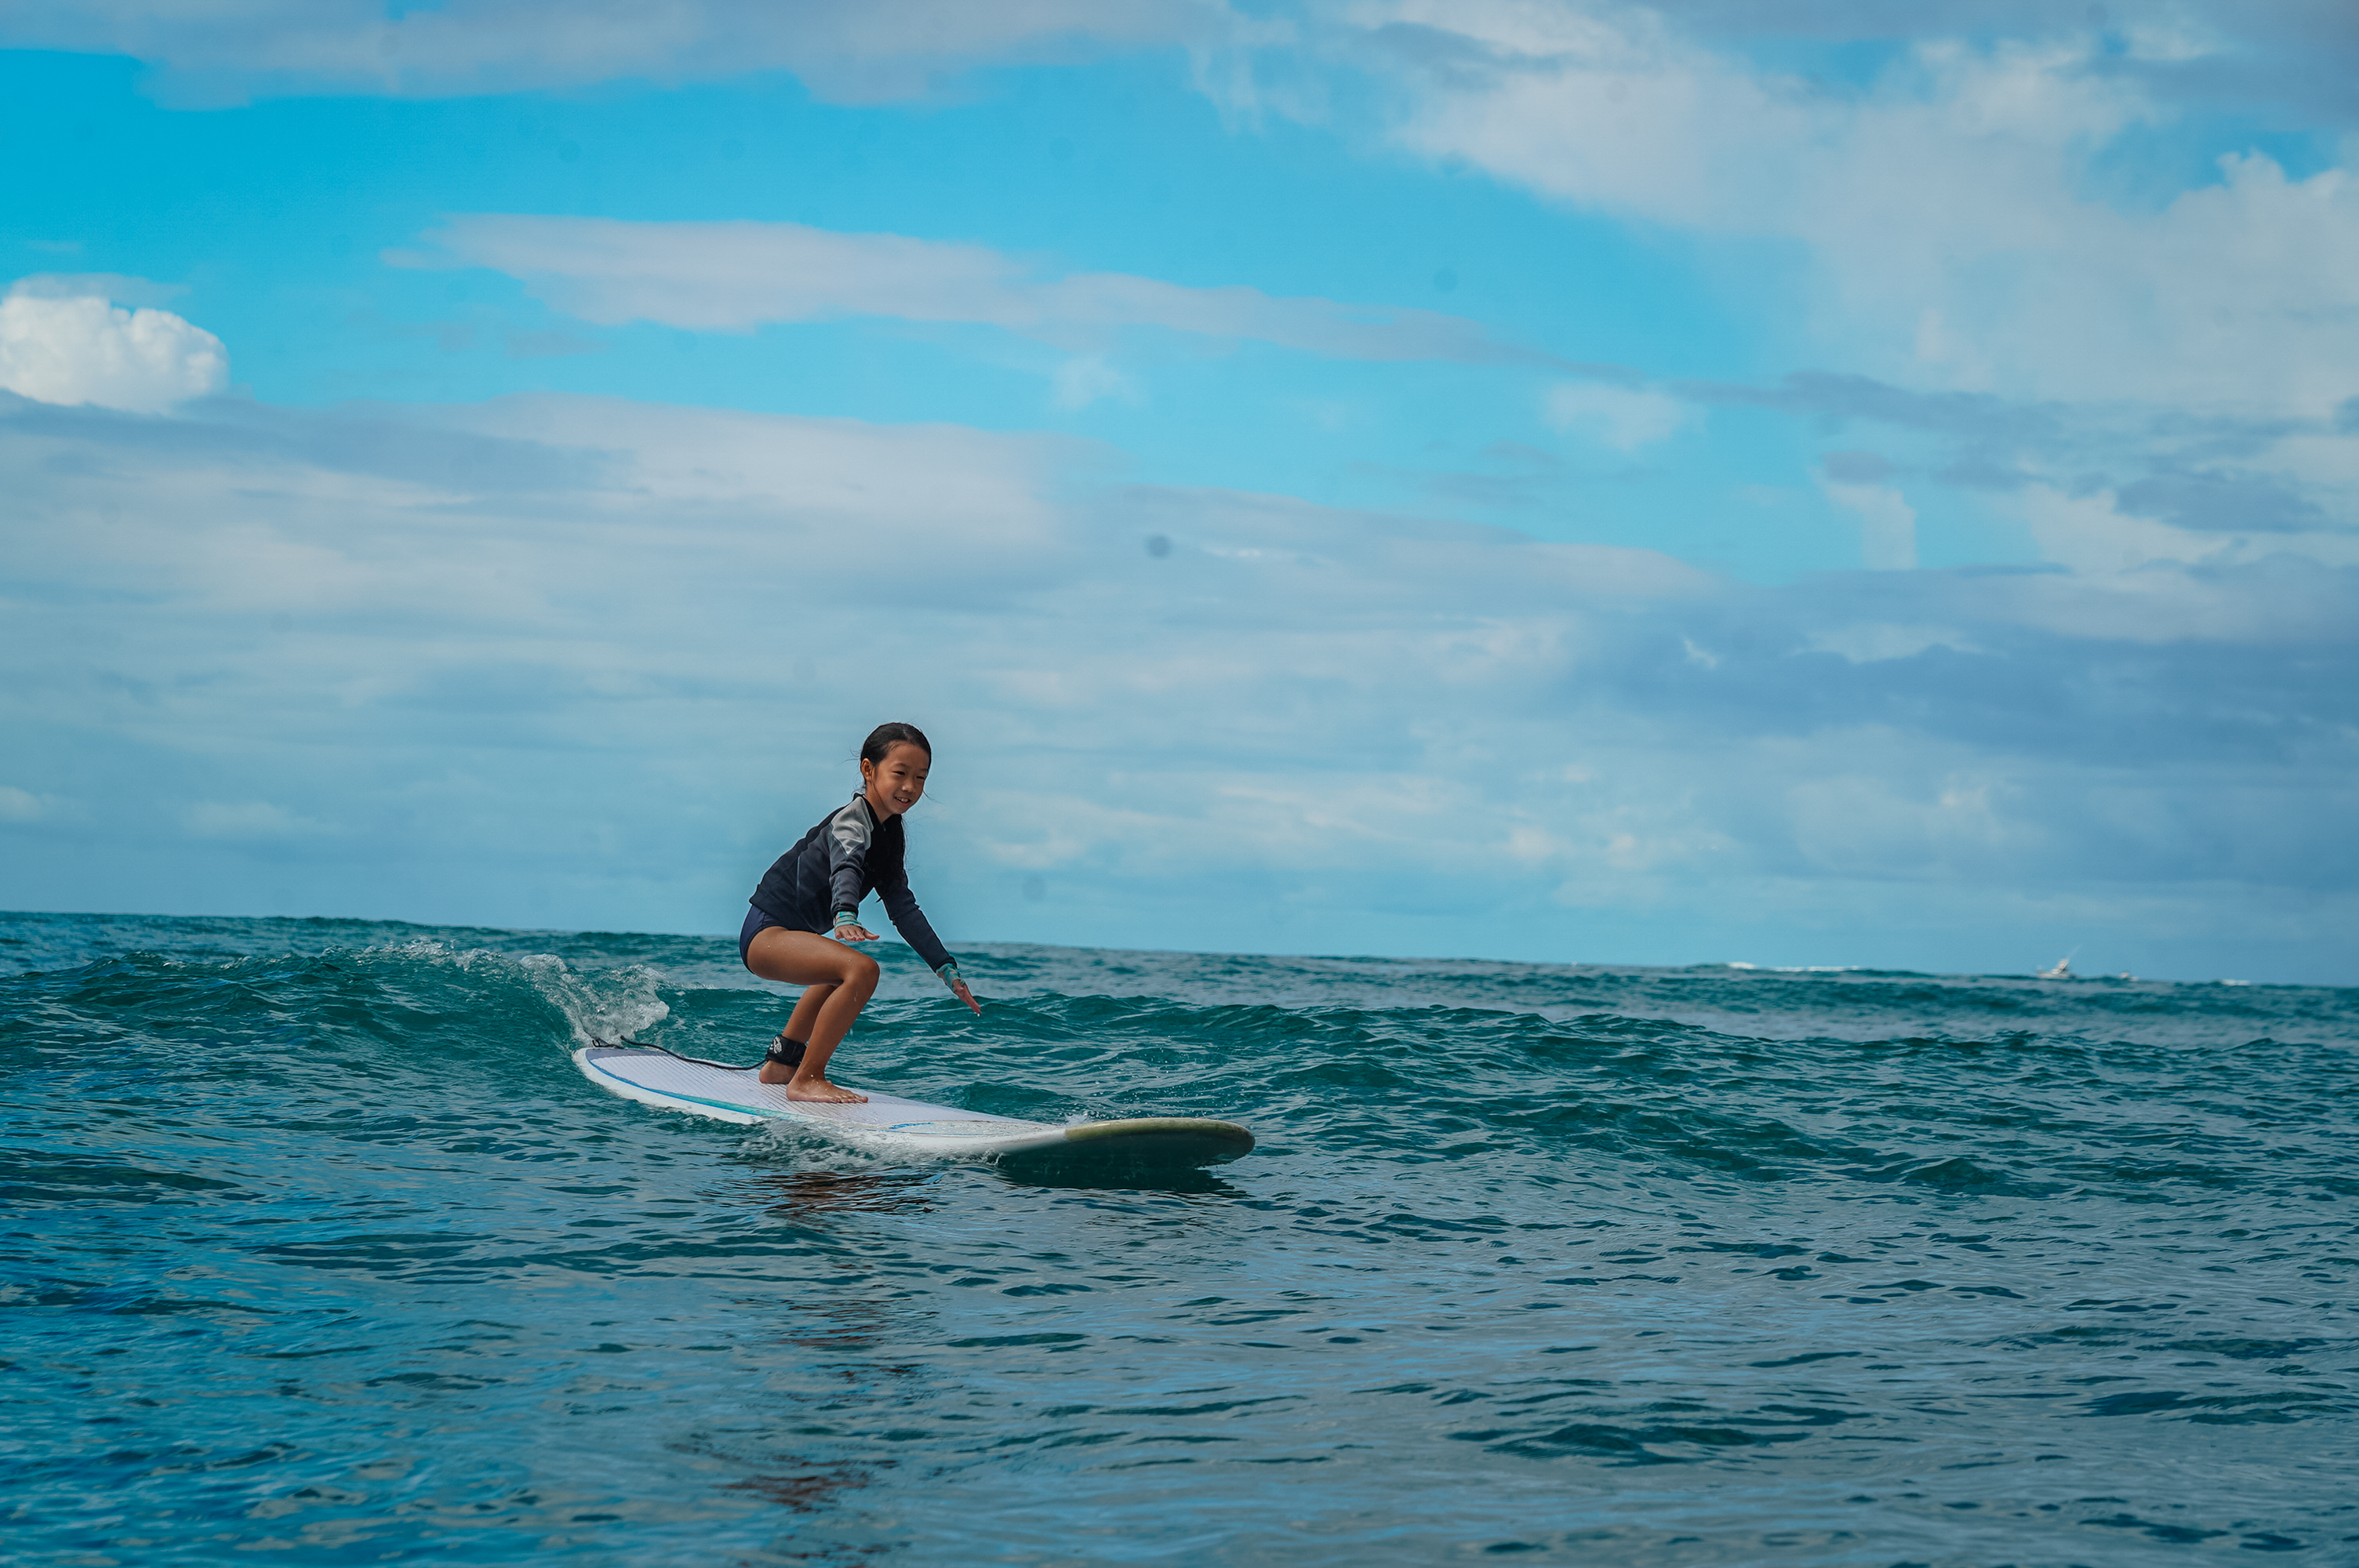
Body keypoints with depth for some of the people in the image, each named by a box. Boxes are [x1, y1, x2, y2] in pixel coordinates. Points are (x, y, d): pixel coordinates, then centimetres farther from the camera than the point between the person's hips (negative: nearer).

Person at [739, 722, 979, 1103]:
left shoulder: (891, 835, 10)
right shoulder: (851, 822, -18)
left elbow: (903, 907, 16)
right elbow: (845, 870, -40)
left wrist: (947, 969, 15)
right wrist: (846, 916, -60)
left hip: (791, 932, 11)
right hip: (766, 932, -11)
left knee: (841, 976, 37)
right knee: (861, 969, -30)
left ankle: (781, 1063, 50)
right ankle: (806, 1080, -23)